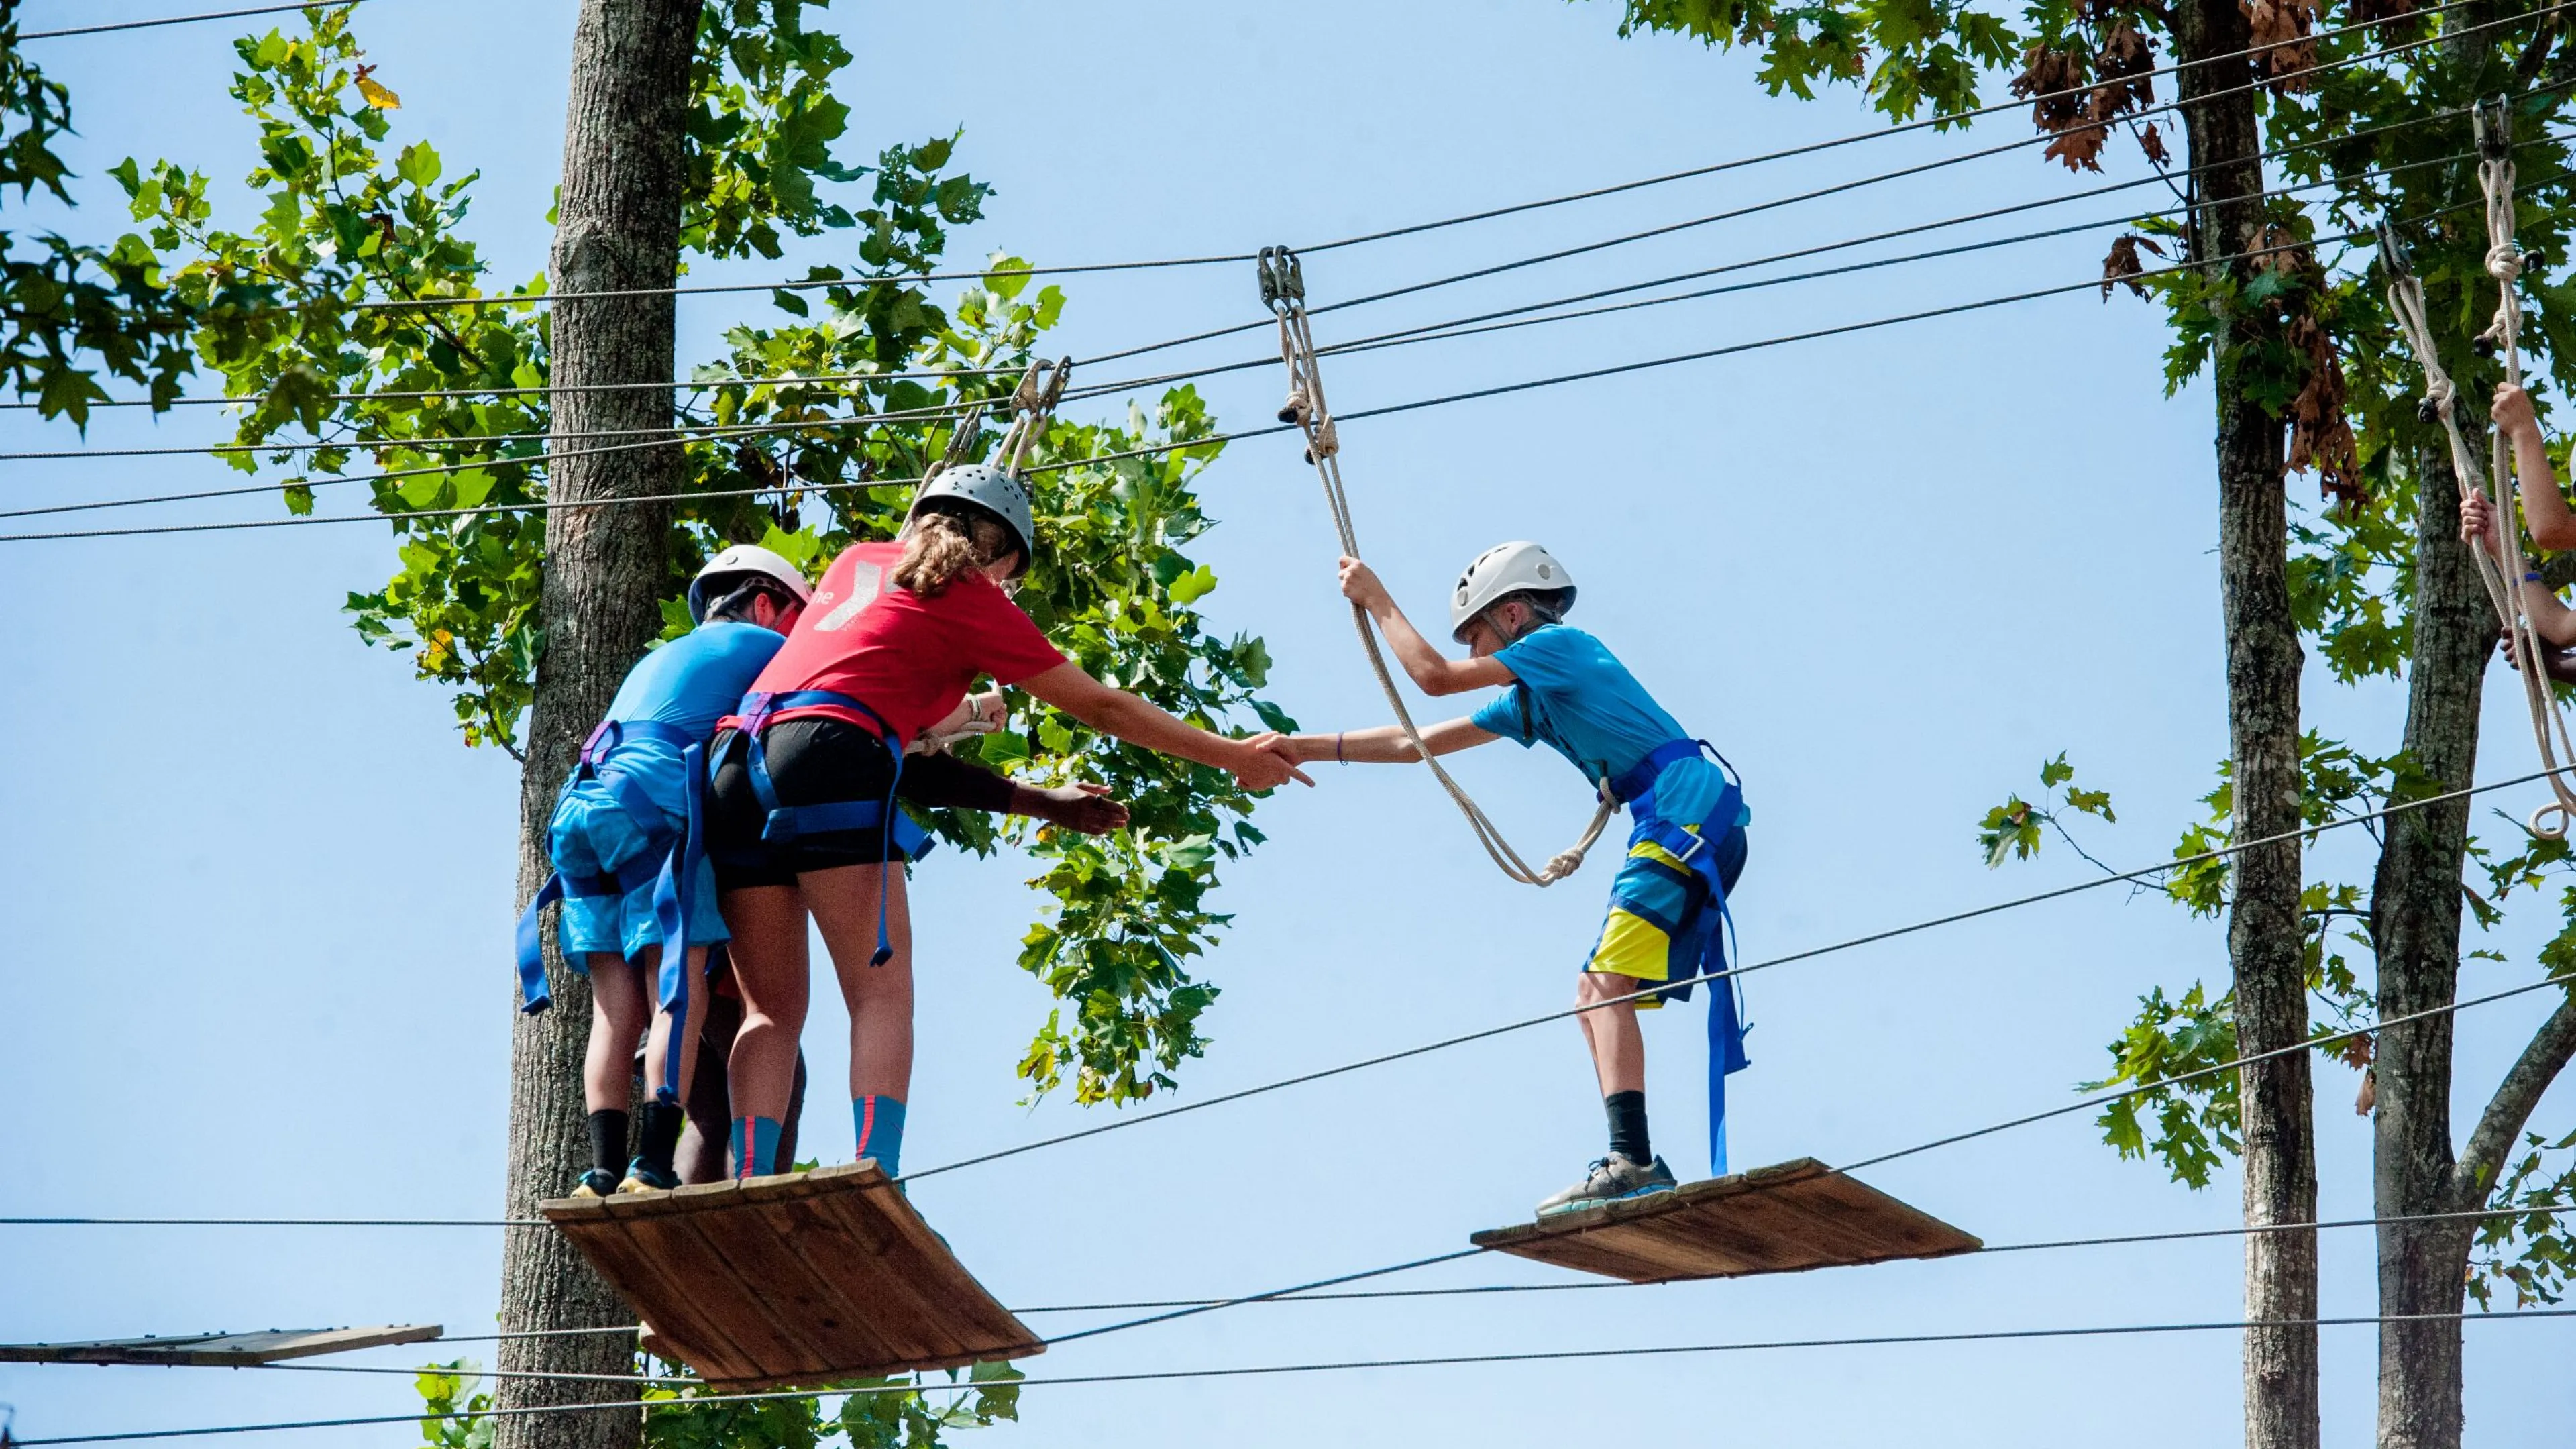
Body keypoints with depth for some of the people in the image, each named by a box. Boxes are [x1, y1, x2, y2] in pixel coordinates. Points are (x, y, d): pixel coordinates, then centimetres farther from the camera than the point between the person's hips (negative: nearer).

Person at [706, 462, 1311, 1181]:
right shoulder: (972, 598, 11)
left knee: (772, 1011, 6)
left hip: (737, 756, 6)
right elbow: (1101, 706, 15)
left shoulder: (858, 561, 27)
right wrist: (1234, 757, 22)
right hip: (830, 753, -6)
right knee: (882, 997, -7)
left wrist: (953, 708, 63)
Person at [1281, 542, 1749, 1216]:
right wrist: (1304, 748, 28)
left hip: (1690, 813, -10)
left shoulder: (1560, 644, -1)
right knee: (1596, 996, 9)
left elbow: (1434, 676, -7)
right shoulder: (1528, 699, 25)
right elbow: (1416, 744, 28)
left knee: (1607, 984, -19)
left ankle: (1631, 1160, -31)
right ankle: (1635, 1166, 3)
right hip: (1679, 832, 10)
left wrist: (1376, 599, 8)